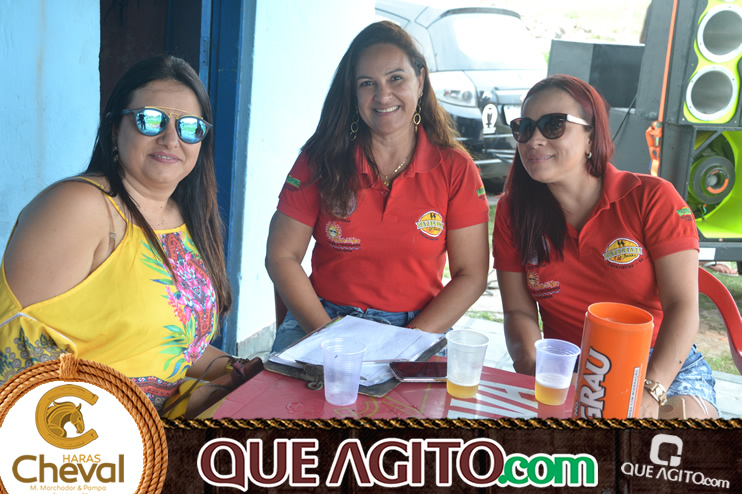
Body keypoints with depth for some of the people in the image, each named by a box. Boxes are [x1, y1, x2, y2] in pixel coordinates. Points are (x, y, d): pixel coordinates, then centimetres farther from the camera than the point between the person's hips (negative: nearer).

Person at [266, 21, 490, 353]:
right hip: (322, 320, 1)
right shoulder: (320, 161, 0)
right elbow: (281, 256, 0)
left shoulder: (455, 169, 0)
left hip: (418, 328, 0)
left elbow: (471, 276, -1)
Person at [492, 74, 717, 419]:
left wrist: (649, 390, -27)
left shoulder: (652, 198, -7)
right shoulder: (513, 211, 1)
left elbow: (682, 305, -13)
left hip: (666, 368, -1)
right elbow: (519, 311, -1)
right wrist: (535, 371, -21)